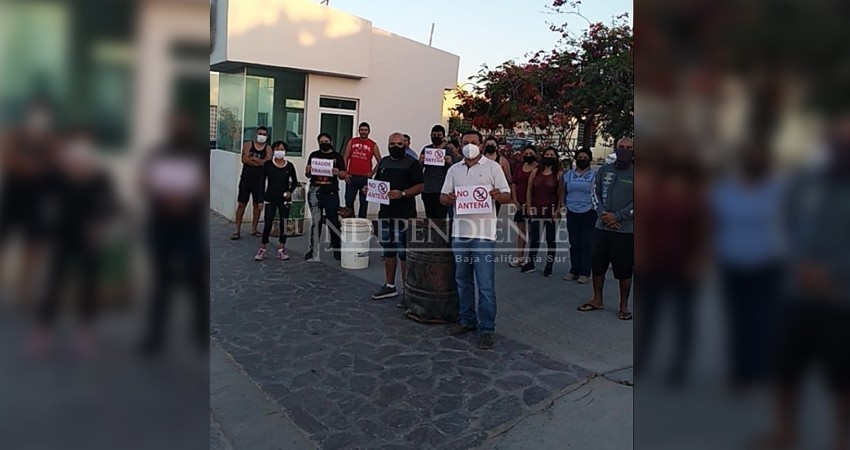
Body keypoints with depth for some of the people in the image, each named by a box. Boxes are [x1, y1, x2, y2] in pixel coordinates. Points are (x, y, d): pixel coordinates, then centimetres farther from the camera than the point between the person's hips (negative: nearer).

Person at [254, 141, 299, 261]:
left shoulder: (289, 166, 0)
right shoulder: (268, 164, -4)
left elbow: (294, 181, 11)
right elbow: (262, 181, -1)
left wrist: (290, 191, -6)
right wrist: (262, 197, -5)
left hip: (284, 199, 2)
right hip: (270, 198, -2)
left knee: (283, 224, 5)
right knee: (267, 224, -3)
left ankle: (281, 250, 15)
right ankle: (262, 249, 8)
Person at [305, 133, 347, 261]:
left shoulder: (337, 156, 6)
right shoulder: (313, 155, 11)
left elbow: (344, 175, 3)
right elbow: (307, 175, 14)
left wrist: (338, 173, -18)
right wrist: (308, 171, -8)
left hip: (331, 193, -2)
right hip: (315, 191, 2)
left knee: (333, 221, 2)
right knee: (316, 221, 5)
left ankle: (336, 249, 9)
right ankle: (313, 249, 10)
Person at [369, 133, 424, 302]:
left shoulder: (412, 163, -5)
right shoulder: (383, 162, 15)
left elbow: (420, 186, -10)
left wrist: (402, 194, -23)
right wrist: (370, 189, 1)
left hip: (404, 214, -7)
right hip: (385, 212, 7)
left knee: (404, 252, -5)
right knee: (388, 250, 15)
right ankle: (390, 286, 27)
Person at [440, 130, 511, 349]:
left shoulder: (493, 167, 2)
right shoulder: (454, 169, 14)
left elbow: (507, 196, 1)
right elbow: (443, 197, 13)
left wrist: (498, 195, -22)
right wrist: (448, 198, -11)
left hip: (483, 234, -5)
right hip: (460, 232, 5)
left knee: (485, 285, -4)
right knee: (463, 280, 13)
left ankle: (486, 328, 3)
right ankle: (467, 320, 26)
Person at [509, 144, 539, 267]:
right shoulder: (519, 167, 10)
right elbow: (513, 184, 12)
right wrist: (515, 201, 2)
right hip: (520, 204, 5)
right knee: (520, 231, 10)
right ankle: (519, 257, 17)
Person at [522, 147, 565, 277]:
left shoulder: (559, 174, -1)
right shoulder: (535, 172, 6)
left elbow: (561, 194, -3)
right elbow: (529, 190, 7)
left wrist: (558, 210, -9)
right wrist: (529, 207, 1)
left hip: (552, 211, -2)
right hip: (536, 210, 2)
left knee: (550, 239, 7)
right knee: (535, 238, 10)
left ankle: (549, 266, 16)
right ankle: (530, 263, 22)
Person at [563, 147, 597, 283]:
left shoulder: (594, 175, -2)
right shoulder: (568, 174, 10)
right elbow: (563, 192, 19)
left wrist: (594, 206, -8)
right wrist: (566, 205, 11)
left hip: (588, 213, -4)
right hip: (572, 213, 4)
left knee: (587, 244, -1)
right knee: (574, 244, 9)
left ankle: (584, 273, 4)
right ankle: (574, 271, 17)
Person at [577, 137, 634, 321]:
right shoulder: (604, 170, 10)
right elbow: (595, 194, 7)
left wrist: (617, 217, -14)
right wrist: (603, 214, -9)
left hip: (626, 230, -3)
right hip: (602, 227, 4)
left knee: (624, 270, 4)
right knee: (597, 265, 10)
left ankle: (623, 305, 18)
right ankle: (597, 299, 26)